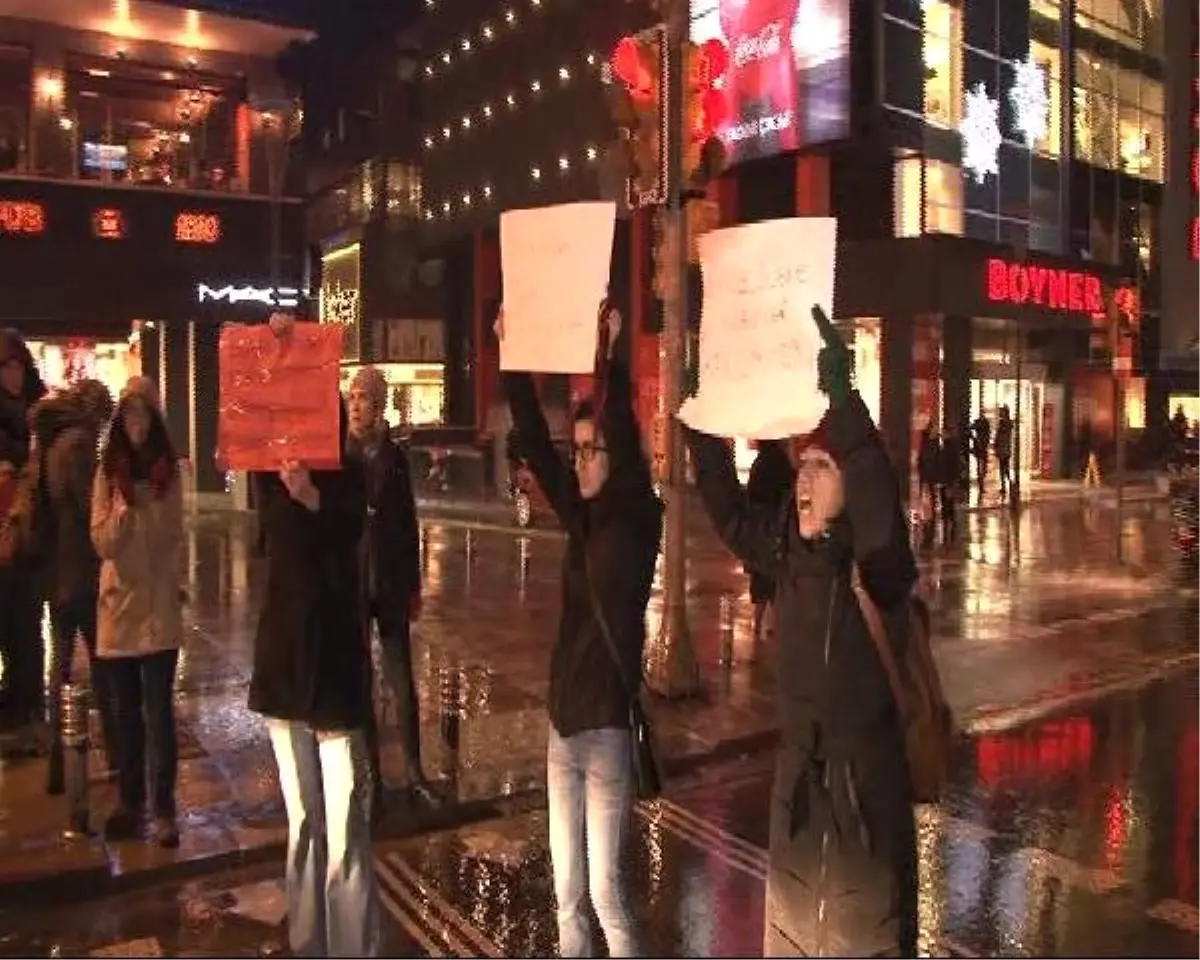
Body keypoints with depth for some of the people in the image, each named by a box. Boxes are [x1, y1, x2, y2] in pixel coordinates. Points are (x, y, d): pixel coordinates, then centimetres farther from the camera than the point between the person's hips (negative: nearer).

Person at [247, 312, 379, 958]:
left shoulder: (347, 480, -9)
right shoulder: (275, 477, 4)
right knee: (303, 828, 17)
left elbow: (347, 531, -30)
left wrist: (312, 497, -51)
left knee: (345, 838, -4)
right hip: (282, 662, 5)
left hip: (335, 667, -5)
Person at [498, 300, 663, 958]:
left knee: (604, 886, 2)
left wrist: (609, 361, -36)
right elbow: (533, 445, -1)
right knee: (566, 887, 16)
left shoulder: (637, 521, -11)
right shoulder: (579, 519, 5)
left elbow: (627, 444, -28)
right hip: (563, 720, 7)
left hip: (609, 725, -6)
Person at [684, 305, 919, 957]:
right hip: (797, 778, 6)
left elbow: (879, 495, -35)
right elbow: (730, 514, 11)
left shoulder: (877, 562, -16)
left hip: (865, 784, -6)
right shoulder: (788, 552, 1)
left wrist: (838, 392, -46)